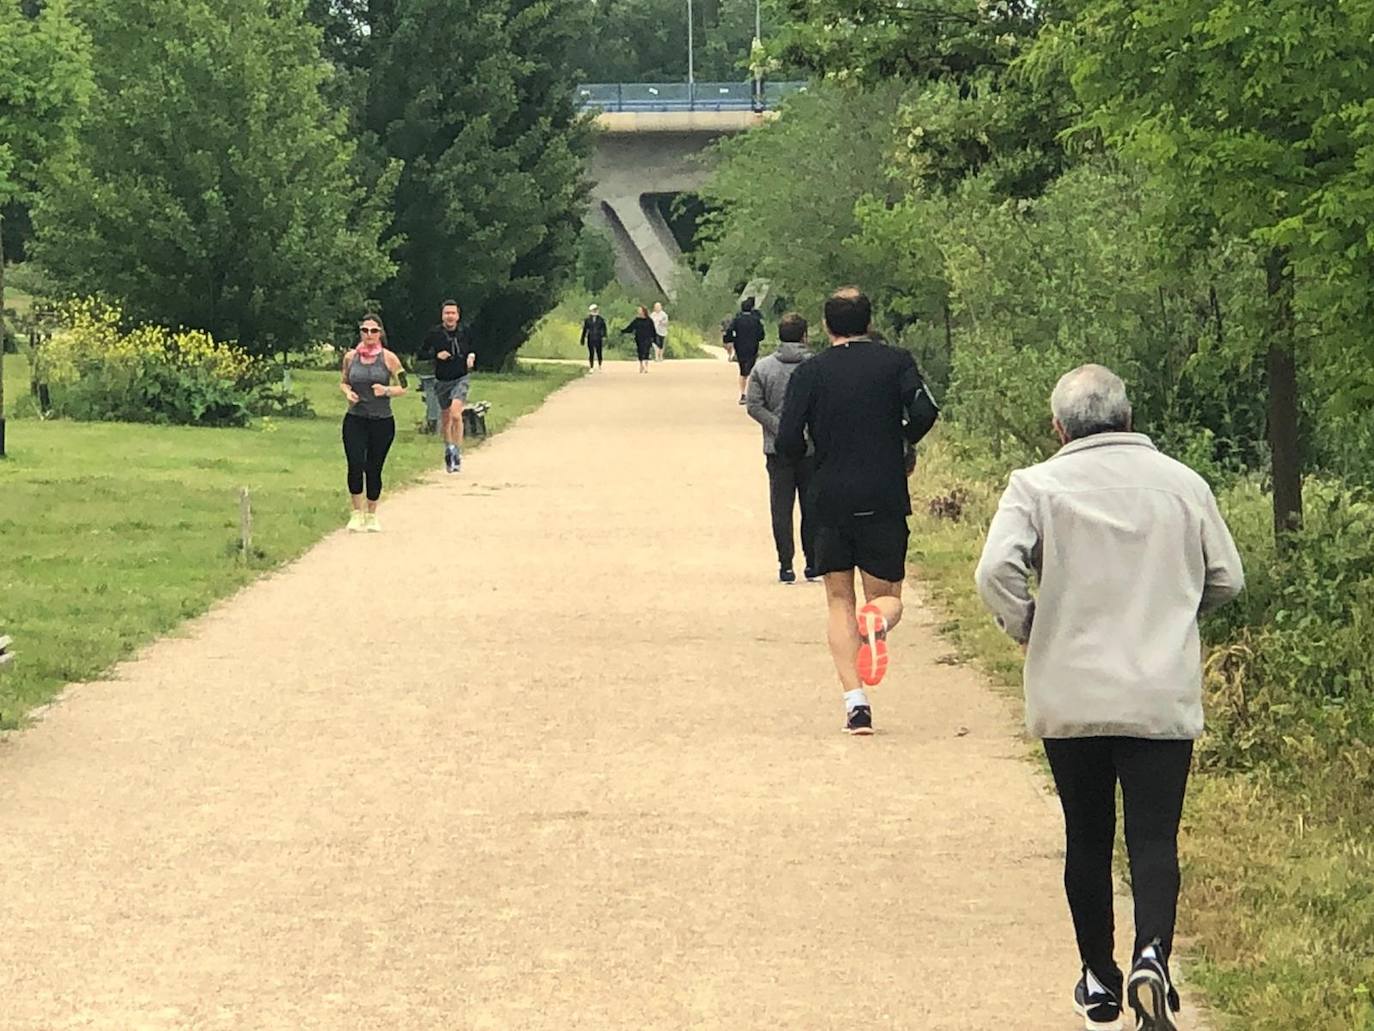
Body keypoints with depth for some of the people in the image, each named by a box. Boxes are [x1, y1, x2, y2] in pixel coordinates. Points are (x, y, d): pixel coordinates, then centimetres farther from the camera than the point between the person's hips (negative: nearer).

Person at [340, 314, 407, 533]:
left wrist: (386, 390, -17)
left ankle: (371, 516, 21)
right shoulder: (350, 357, 5)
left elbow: (403, 388, 2)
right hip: (355, 420, 1)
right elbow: (343, 382, 17)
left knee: (374, 469, 3)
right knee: (355, 465, -14)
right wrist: (347, 392, -5)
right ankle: (357, 512, 3)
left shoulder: (388, 358, -2)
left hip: (382, 422, -1)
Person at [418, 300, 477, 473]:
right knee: (445, 418, 13)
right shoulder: (434, 334, -6)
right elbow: (420, 355, -1)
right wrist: (436, 355, -18)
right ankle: (448, 449, 35)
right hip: (442, 381, 2)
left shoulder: (465, 333, -2)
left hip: (461, 379, -2)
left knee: (455, 413, -22)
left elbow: (472, 349, 17)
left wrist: (472, 356, -6)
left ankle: (457, 452, -17)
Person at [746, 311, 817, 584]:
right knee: (812, 508, 9)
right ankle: (813, 564, 12)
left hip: (777, 449, 1)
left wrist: (780, 428, -9)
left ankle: (786, 565, 2)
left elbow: (754, 406, -6)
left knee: (781, 508, 5)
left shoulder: (763, 368, 1)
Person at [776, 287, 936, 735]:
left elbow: (788, 443, -4)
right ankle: (878, 621, -27)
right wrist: (904, 448, 7)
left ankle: (855, 701, -4)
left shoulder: (809, 372, 2)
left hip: (830, 500, 0)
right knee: (887, 595, 12)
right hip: (885, 497, 0)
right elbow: (923, 412, -14)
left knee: (839, 602, 10)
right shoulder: (896, 362, 2)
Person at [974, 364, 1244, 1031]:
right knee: (1155, 838, 0)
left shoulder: (1037, 486, -5)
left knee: (1087, 839, 13)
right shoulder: (1182, 484, 3)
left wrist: (1026, 628, 1)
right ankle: (1151, 955, -24)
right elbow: (1226, 579, 9)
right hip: (1164, 699, 0)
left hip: (1070, 697, 0)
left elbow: (996, 570, -17)